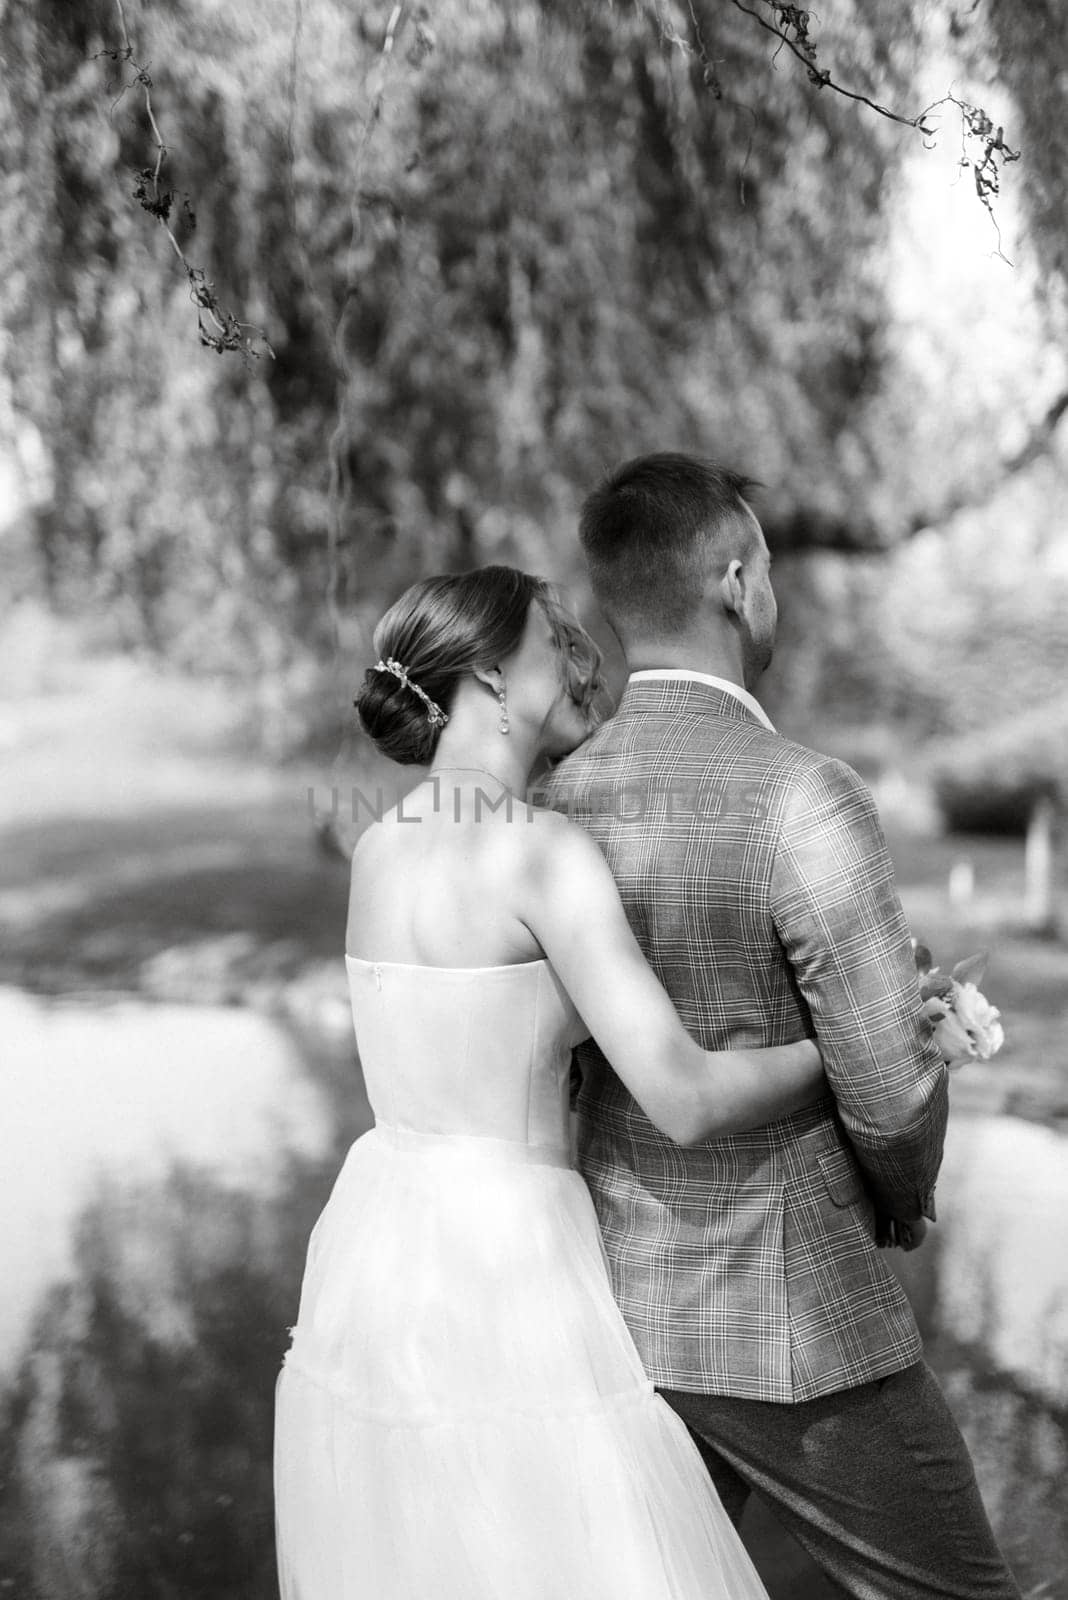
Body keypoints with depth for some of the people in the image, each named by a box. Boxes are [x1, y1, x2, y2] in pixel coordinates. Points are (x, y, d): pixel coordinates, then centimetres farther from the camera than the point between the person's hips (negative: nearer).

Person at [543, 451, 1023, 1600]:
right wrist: (904, 1197, 2)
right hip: (785, 1325, -7)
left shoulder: (553, 803, -1)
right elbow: (893, 1094, -20)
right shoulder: (803, 802, -23)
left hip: (621, 1297, 7)